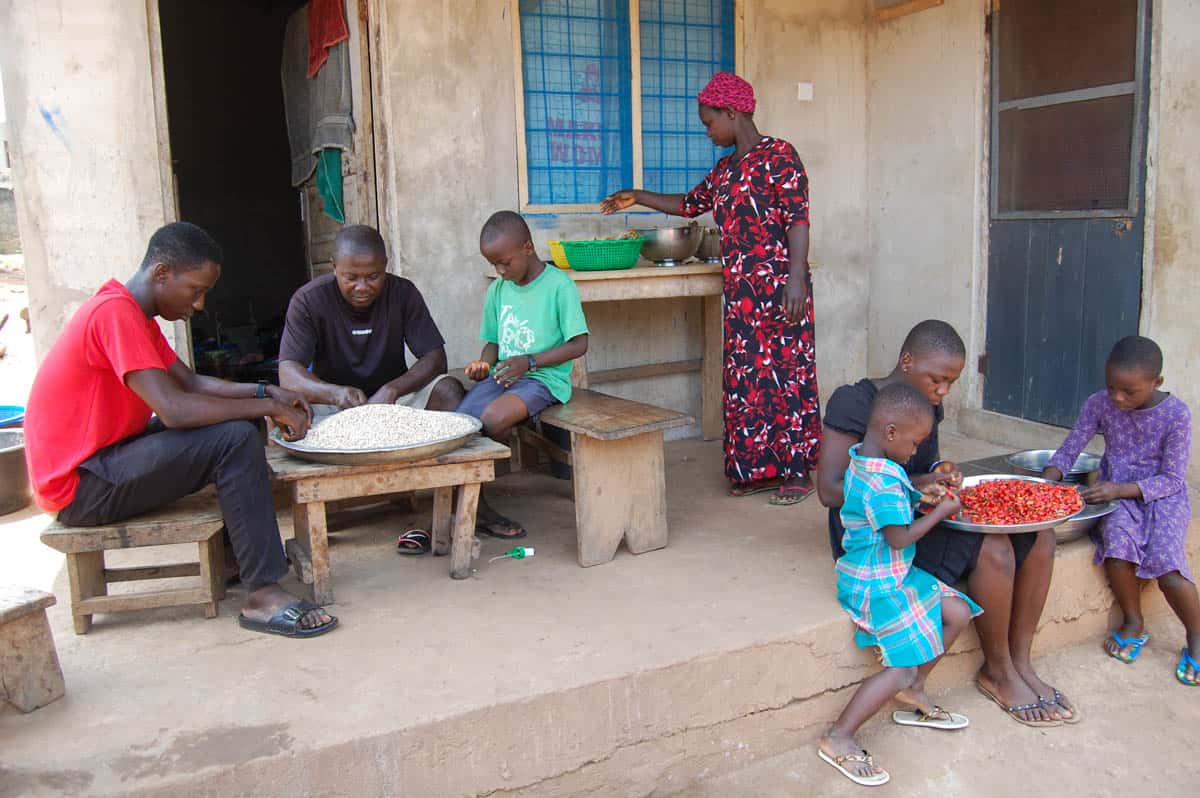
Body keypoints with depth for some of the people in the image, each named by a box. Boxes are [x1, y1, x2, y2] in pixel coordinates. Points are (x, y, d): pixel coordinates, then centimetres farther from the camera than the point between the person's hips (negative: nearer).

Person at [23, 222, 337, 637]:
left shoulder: (133, 313, 10)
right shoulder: (115, 312, -22)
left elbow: (190, 382, 14)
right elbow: (174, 409, -30)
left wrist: (264, 393, 0)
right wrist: (268, 407, -20)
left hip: (104, 457, 10)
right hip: (80, 486, -10)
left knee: (240, 422, 11)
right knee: (236, 439, -24)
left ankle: (242, 550, 17)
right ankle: (263, 595, -21)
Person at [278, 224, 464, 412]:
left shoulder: (403, 293, -8)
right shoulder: (307, 301, -13)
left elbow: (435, 358, -11)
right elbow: (288, 374, -21)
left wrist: (392, 390, -30)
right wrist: (335, 393, -42)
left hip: (392, 398, 1)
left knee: (449, 389, -26)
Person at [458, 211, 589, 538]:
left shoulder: (559, 286, -6)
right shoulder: (498, 290, 12)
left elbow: (578, 344, -8)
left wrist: (529, 361, -17)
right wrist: (484, 363, -3)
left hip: (543, 378, -6)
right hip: (502, 376, 6)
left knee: (493, 419, -32)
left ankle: (472, 503, -7)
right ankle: (477, 509, -9)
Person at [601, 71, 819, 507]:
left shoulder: (778, 156, -7)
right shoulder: (726, 168, 17)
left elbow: (798, 221, -14)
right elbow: (691, 203, 31)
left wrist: (796, 280, -22)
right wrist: (638, 197, 30)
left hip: (777, 287, -8)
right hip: (740, 291, 8)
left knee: (786, 372, -3)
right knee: (746, 377, 8)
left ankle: (797, 472, 6)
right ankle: (760, 469, 16)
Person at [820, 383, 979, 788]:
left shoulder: (862, 457, 4)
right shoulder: (884, 481, -27)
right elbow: (900, 538, -22)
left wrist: (918, 495, 8)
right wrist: (941, 511, -10)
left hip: (894, 574, 10)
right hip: (878, 585, -10)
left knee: (957, 613, 14)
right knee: (903, 668, -10)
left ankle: (913, 693, 26)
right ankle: (838, 739, -1)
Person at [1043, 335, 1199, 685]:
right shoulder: (1099, 404, -6)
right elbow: (1068, 451, -1)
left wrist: (1120, 490, -26)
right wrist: (1047, 480, -22)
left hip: (1162, 496, -2)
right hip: (1116, 493, 2)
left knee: (1166, 565, -25)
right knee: (1117, 539, -30)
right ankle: (1134, 622, -4)